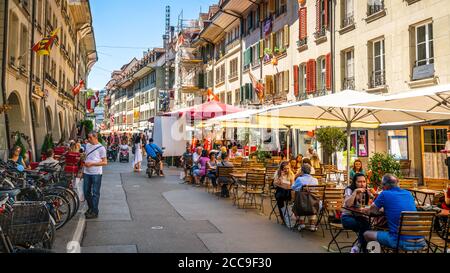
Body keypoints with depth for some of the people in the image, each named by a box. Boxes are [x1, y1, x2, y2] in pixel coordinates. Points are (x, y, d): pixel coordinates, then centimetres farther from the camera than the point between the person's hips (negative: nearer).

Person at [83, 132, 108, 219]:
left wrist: (92, 164, -18)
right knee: (86, 192, 13)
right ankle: (90, 208, 33)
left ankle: (95, 212, 10)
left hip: (96, 173, -6)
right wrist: (83, 169, 15)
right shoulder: (87, 145, 10)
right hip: (87, 173, 6)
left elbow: (105, 162, -11)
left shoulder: (101, 148, -9)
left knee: (95, 193, 1)